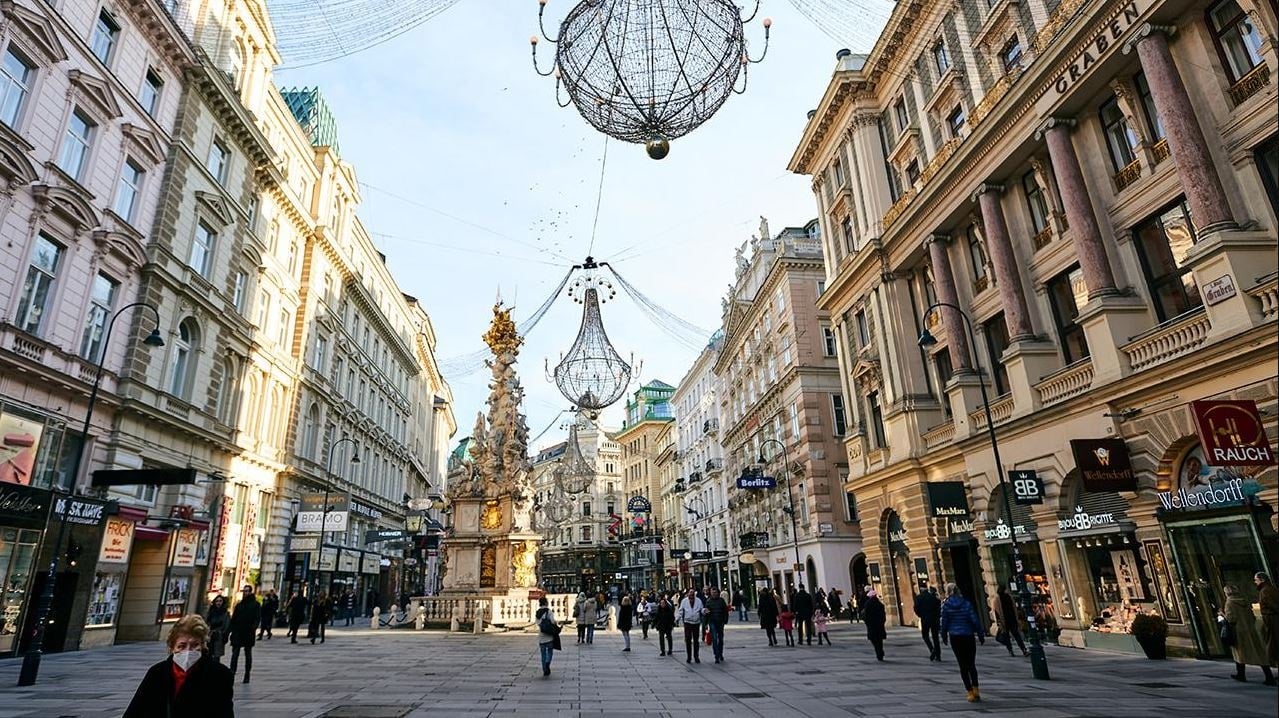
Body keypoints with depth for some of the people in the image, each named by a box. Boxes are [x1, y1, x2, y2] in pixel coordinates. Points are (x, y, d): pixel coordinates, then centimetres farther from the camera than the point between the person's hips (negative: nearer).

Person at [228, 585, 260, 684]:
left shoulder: (256, 605, -1)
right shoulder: (239, 605, 12)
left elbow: (258, 618, -8)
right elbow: (233, 619, 12)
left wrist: (254, 627, -23)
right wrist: (232, 630, 1)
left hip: (248, 634, -3)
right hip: (237, 633, 3)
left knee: (248, 654, 7)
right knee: (235, 654, -4)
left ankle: (247, 675, 14)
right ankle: (232, 673, -5)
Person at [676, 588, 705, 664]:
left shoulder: (698, 601, 5)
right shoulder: (684, 601, 2)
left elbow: (702, 610, 6)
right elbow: (680, 610, 3)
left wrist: (704, 610, -17)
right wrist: (677, 618, -8)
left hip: (696, 622, 1)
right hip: (687, 622, -1)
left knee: (696, 640, 7)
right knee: (688, 640, -2)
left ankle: (696, 656, 17)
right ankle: (689, 657, 7)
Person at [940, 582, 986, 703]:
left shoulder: (945, 605, -5)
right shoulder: (966, 604, -5)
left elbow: (944, 622, -3)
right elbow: (975, 620, -7)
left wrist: (944, 637, 9)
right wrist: (981, 635, 3)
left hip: (955, 638, -1)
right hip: (968, 637, 1)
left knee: (963, 665, 6)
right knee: (971, 664, 15)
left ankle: (970, 692, 3)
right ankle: (975, 689, 6)